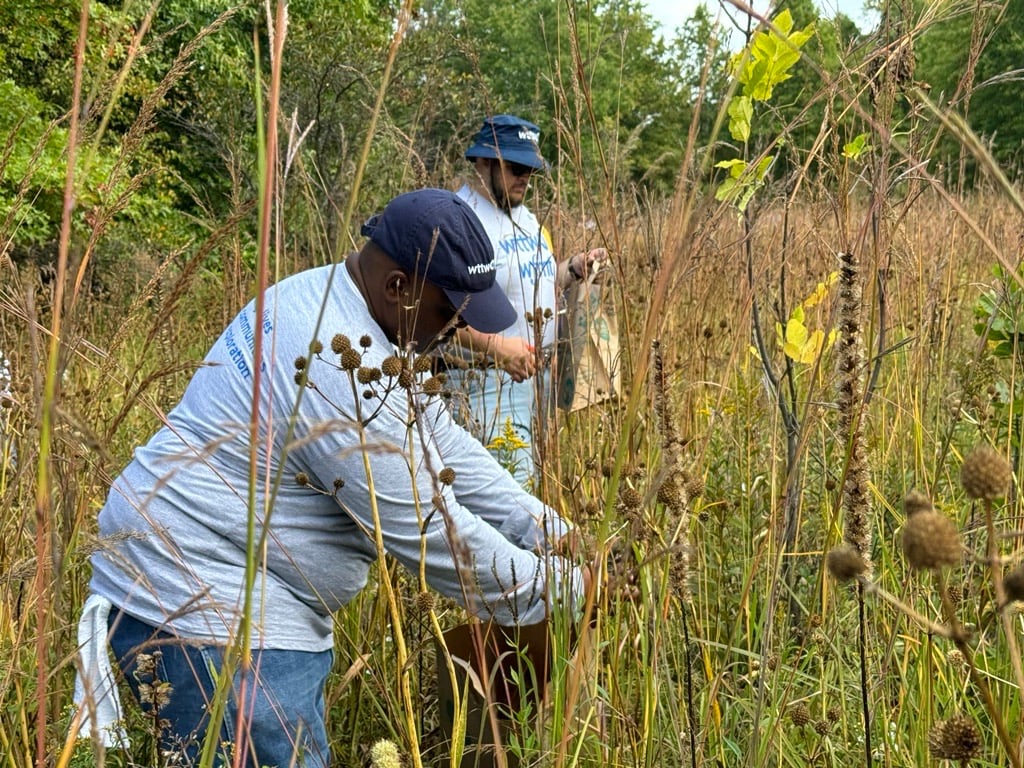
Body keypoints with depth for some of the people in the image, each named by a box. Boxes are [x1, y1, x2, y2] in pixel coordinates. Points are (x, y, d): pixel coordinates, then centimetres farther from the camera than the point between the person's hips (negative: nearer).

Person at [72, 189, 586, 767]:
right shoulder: (342, 371, -26)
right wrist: (561, 589, -9)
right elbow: (428, 531, -20)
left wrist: (543, 529, 5)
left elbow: (441, 447, 11)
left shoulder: (326, 300, 6)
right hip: (202, 613, -11)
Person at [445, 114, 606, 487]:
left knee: (531, 474, 14)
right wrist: (494, 345, -33)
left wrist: (573, 268, 8)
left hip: (538, 374, 10)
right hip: (488, 382, -9)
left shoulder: (526, 217, 16)